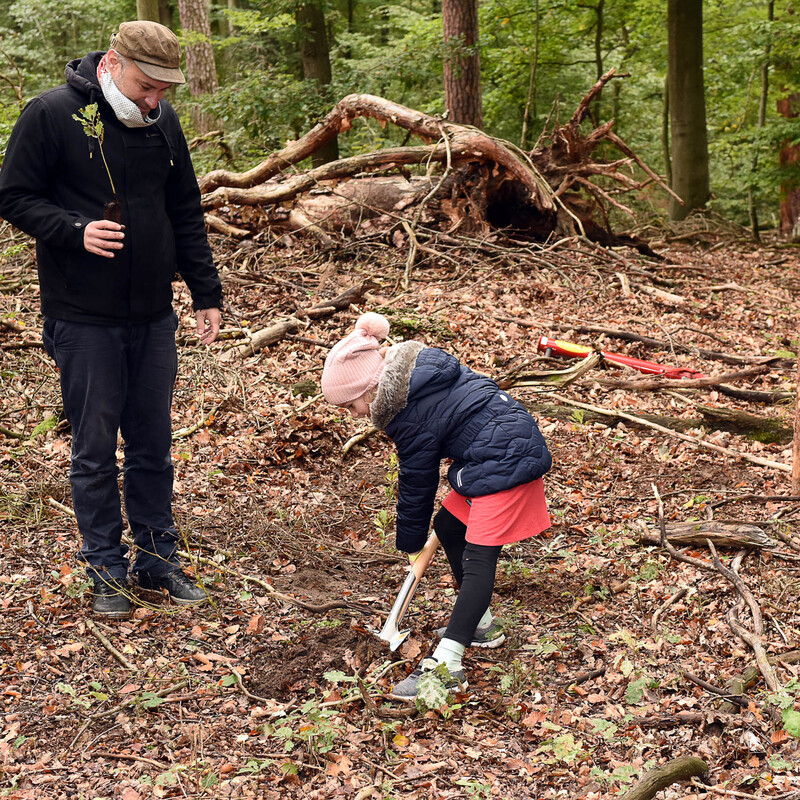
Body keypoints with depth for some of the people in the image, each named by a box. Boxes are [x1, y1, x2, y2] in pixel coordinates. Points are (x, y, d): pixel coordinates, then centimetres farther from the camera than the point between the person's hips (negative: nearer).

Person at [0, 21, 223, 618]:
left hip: (153, 318, 5)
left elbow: (186, 213, 13)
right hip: (84, 321, -4)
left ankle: (158, 556, 25)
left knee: (154, 445, 11)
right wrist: (75, 232, -21)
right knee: (95, 448, 4)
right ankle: (107, 569, 18)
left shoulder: (163, 122, 7)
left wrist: (207, 293, 10)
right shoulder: (52, 115, -8)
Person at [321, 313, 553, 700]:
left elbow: (416, 485, -7)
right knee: (448, 525, 18)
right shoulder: (418, 363, 8)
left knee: (478, 557, -15)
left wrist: (412, 544, 8)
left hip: (506, 461, -11)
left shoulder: (414, 414, -19)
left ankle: (446, 664, -20)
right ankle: (480, 624, 27)